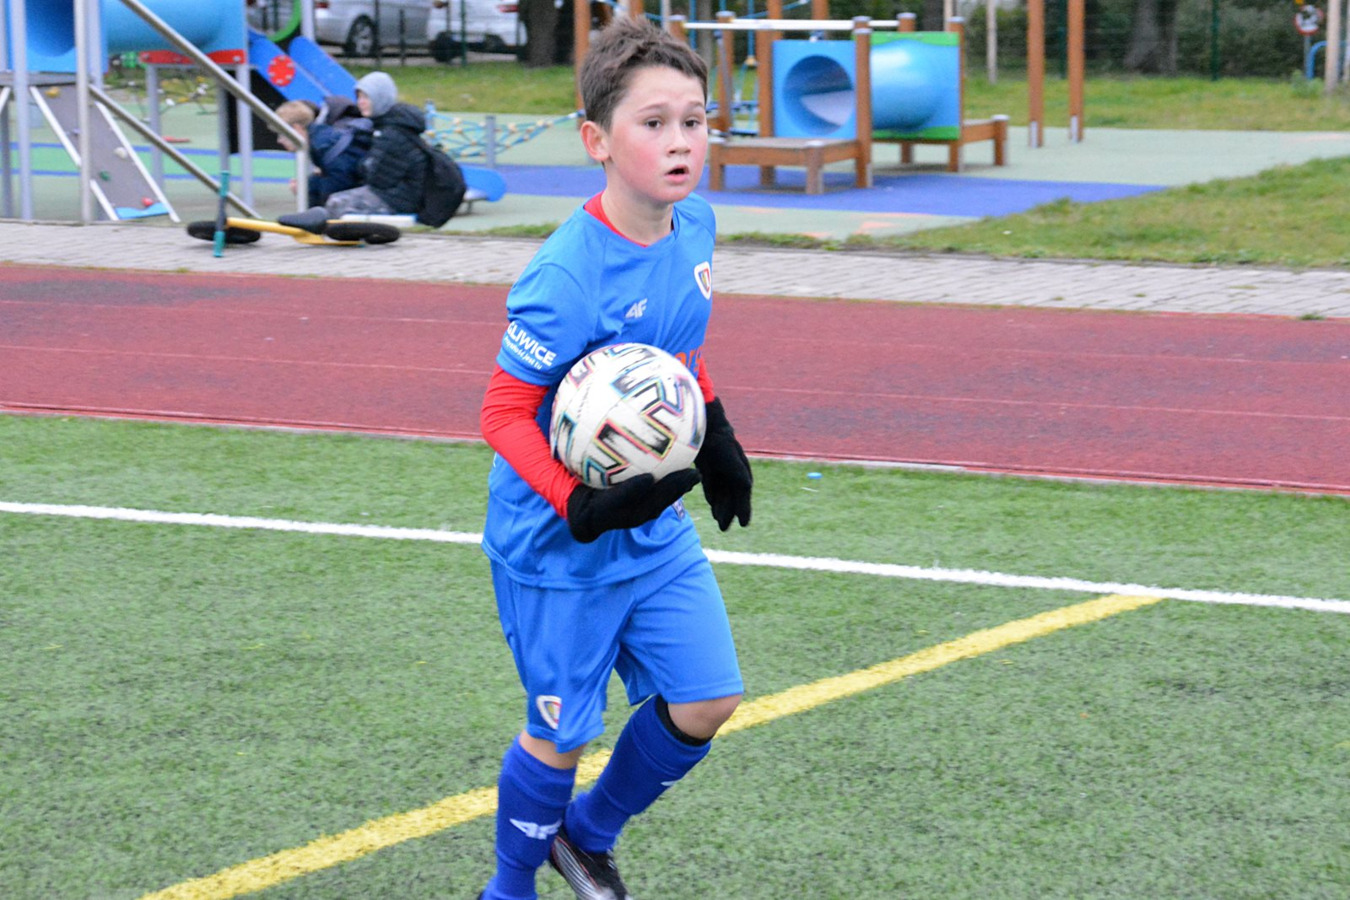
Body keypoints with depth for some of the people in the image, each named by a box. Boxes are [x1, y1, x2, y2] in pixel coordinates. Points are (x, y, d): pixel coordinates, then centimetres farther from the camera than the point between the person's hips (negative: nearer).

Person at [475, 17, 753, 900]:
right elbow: (504, 412, -22)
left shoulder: (694, 226, -4)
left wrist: (716, 441, 19)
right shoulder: (567, 277, -27)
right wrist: (580, 508, -32)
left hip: (655, 523, 7)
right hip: (560, 545, -7)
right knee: (562, 732, 6)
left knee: (707, 701, 6)